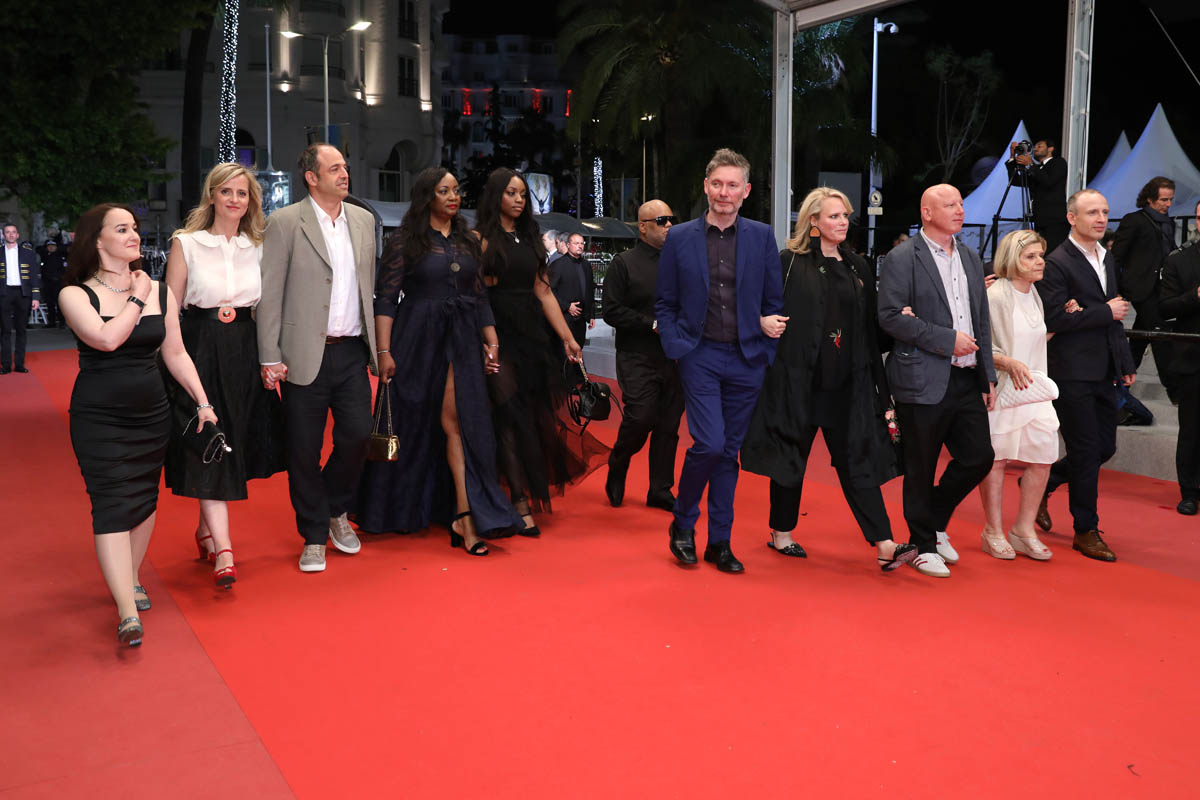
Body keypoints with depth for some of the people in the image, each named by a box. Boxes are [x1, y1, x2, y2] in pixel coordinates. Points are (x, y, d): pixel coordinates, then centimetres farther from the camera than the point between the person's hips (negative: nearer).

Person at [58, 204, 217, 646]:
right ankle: (128, 612, -14)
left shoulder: (160, 291, 5)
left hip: (151, 415, 4)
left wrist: (203, 402, 3)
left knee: (144, 500, 12)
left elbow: (175, 353, 9)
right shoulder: (75, 295, -5)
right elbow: (107, 337, -24)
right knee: (113, 506, -11)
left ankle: (131, 578, 34)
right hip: (98, 420, -4)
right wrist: (136, 299, -11)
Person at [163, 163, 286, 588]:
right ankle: (223, 551, -8)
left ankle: (206, 530, 29)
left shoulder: (257, 247, 9)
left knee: (237, 446, 9)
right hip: (200, 352, -4)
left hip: (246, 355, 4)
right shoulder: (186, 244, 1)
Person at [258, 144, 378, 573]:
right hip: (306, 354, -4)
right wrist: (270, 358, -10)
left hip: (353, 351, 4)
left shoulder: (363, 220, 11)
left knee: (358, 436, 3)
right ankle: (314, 536, 19)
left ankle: (336, 510, 30)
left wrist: (376, 343, 10)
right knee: (304, 451, 3)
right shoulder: (284, 222, -4)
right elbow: (270, 293, -6)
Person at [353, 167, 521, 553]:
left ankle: (463, 514, -9)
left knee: (457, 420, -6)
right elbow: (385, 298, -7)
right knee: (411, 423, 6)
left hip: (461, 341, 3)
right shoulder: (404, 241, -2)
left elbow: (480, 296, 15)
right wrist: (384, 351, -14)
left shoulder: (468, 242, 13)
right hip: (417, 339, -3)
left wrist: (492, 343, 6)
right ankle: (396, 510, 26)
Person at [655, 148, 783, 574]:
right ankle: (682, 524, 11)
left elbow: (774, 300, 10)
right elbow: (665, 304, 6)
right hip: (700, 357, -2)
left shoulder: (761, 236, 5)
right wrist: (676, 347, -5)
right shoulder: (679, 238, 3)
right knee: (709, 444, -14)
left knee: (729, 452, 8)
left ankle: (720, 542, 19)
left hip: (746, 359, 2)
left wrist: (769, 327, -5)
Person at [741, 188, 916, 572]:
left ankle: (884, 546, 0)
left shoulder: (858, 267, 12)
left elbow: (870, 324, 15)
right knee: (793, 454, 7)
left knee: (857, 459, 3)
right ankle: (781, 533, 24)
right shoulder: (790, 263, -3)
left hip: (847, 383, 4)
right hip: (800, 379, -4)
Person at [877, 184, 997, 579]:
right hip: (923, 382, -7)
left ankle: (935, 522, 30)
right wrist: (948, 339, -16)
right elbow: (891, 317, -16)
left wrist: (989, 376, 14)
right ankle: (923, 546, 20)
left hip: (967, 380, 7)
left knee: (979, 458, 7)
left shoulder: (971, 258, 16)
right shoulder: (902, 259, -7)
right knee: (920, 468, 4)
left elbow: (982, 321, 19)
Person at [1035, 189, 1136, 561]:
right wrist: (1105, 312, -16)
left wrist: (1126, 363, 17)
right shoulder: (1057, 263, -12)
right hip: (1072, 373, -8)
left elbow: (1115, 315, 21)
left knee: (1105, 447, 11)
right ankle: (1086, 531, 11)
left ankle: (1041, 483, 31)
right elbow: (1054, 319, -21)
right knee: (1086, 451, -2)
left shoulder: (1107, 259, 15)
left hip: (1102, 372, 8)